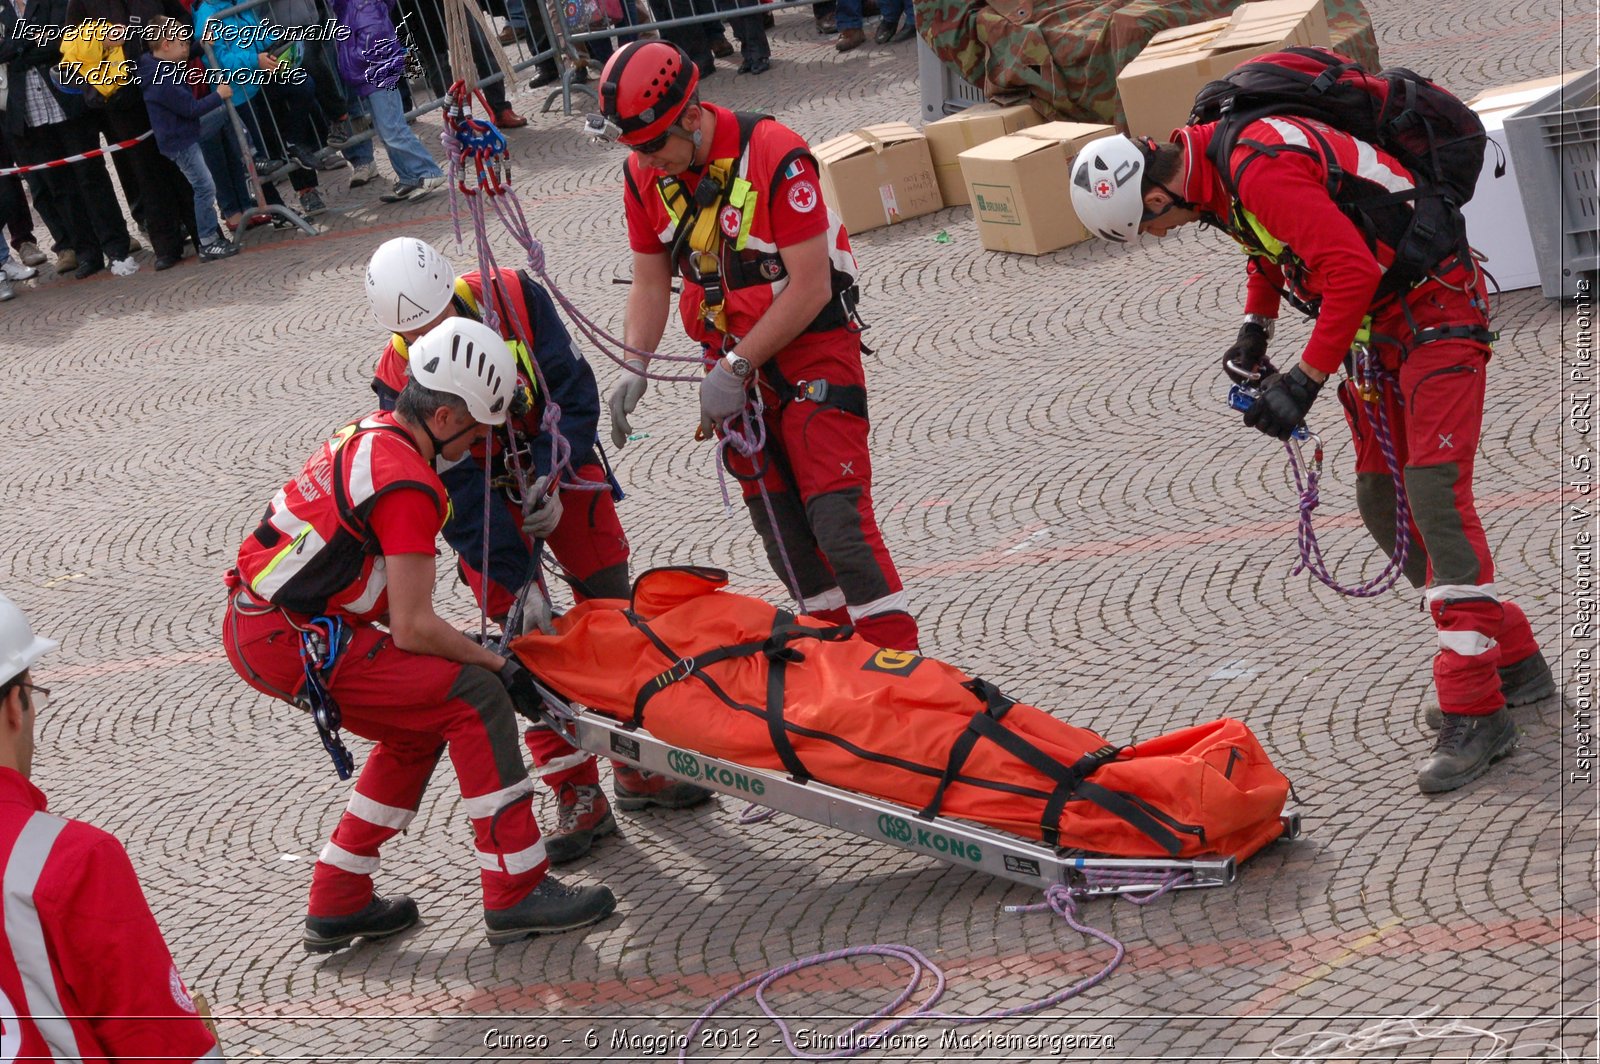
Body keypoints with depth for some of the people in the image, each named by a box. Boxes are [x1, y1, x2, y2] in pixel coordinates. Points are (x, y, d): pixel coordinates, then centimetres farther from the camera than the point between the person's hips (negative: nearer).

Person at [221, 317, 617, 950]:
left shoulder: (369, 434, 12)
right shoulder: (407, 483, -17)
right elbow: (414, 629, -17)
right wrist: (498, 665, -4)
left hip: (253, 624, 10)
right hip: (289, 642, -10)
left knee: (419, 728, 20)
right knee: (475, 697, -10)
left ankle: (337, 905, 24)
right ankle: (517, 893, -6)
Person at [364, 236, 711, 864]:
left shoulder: (513, 298, -23)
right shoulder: (400, 379, -25)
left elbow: (574, 393, -16)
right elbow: (458, 493, -25)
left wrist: (550, 478, -29)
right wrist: (516, 579, -28)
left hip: (559, 468, 2)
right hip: (483, 499, -2)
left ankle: (638, 767, 18)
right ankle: (579, 797, -1)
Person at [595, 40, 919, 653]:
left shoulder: (775, 158, -23)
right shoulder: (644, 174, -4)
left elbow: (810, 288, -21)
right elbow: (651, 283, 6)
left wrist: (736, 368, -21)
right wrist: (636, 369, -9)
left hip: (812, 348, -6)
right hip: (736, 358, 6)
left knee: (836, 516, -13)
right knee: (776, 521, 8)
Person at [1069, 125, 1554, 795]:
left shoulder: (1263, 172, -28)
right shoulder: (1212, 156, 3)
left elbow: (1352, 273, -31)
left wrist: (1304, 382, -26)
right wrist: (1254, 328, 11)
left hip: (1435, 311, -10)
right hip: (1378, 324, 10)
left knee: (1433, 494, -17)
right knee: (1382, 501, 9)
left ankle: (1476, 713, -14)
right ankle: (1512, 660, 21)